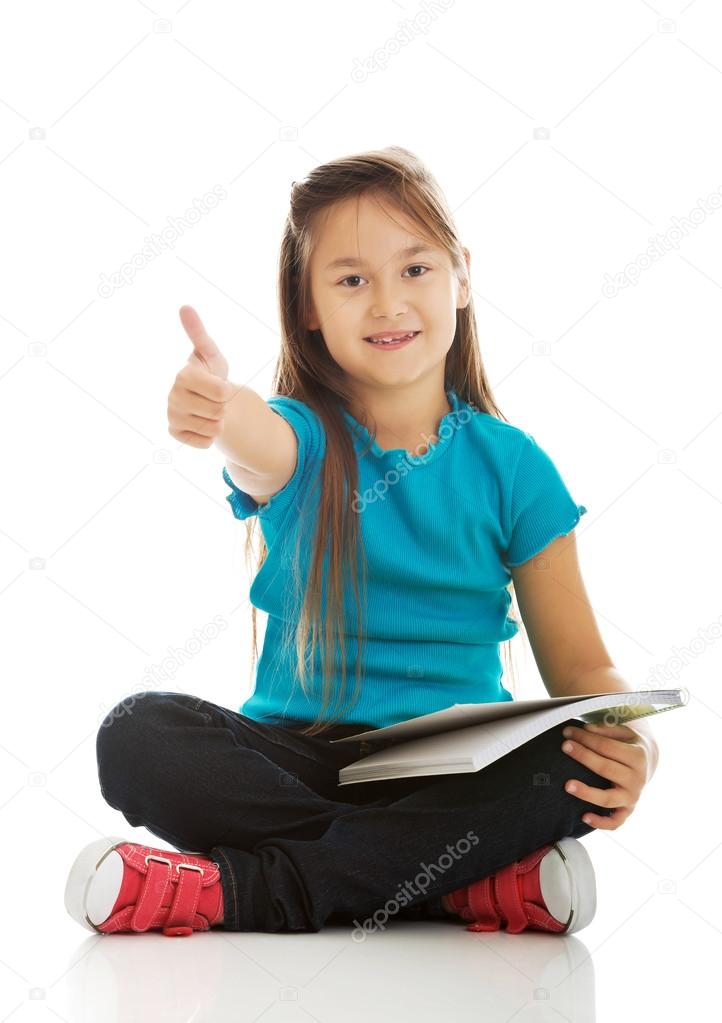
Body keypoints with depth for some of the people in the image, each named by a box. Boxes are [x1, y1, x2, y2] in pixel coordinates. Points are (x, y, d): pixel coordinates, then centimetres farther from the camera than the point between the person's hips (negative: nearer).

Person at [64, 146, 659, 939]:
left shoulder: (511, 464, 2)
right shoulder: (302, 437, -1)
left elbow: (579, 664, 2)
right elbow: (260, 445, -28)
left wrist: (630, 741, -21)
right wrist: (217, 410, -53)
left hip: (458, 775, 1)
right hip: (297, 758, 0)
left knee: (576, 764, -30)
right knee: (140, 735, -25)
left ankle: (237, 891, -26)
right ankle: (481, 884, -26)